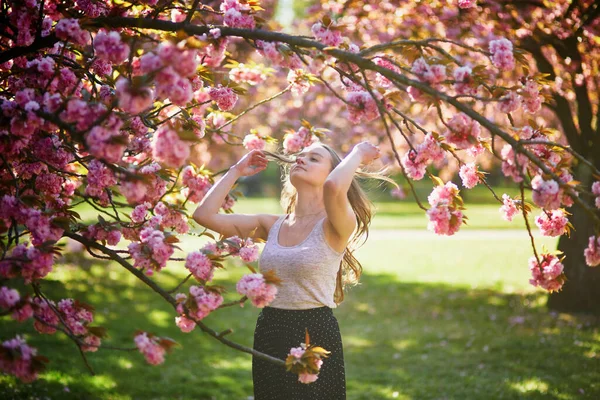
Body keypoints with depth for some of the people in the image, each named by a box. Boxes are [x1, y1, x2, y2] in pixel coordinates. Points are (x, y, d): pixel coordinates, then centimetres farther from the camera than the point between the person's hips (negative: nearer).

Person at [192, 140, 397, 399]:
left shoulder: (334, 226, -10)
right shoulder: (271, 226, 6)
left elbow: (333, 187, -33)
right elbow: (204, 214, 2)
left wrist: (357, 155, -14)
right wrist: (237, 170, 9)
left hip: (315, 337, -5)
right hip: (268, 337, 5)